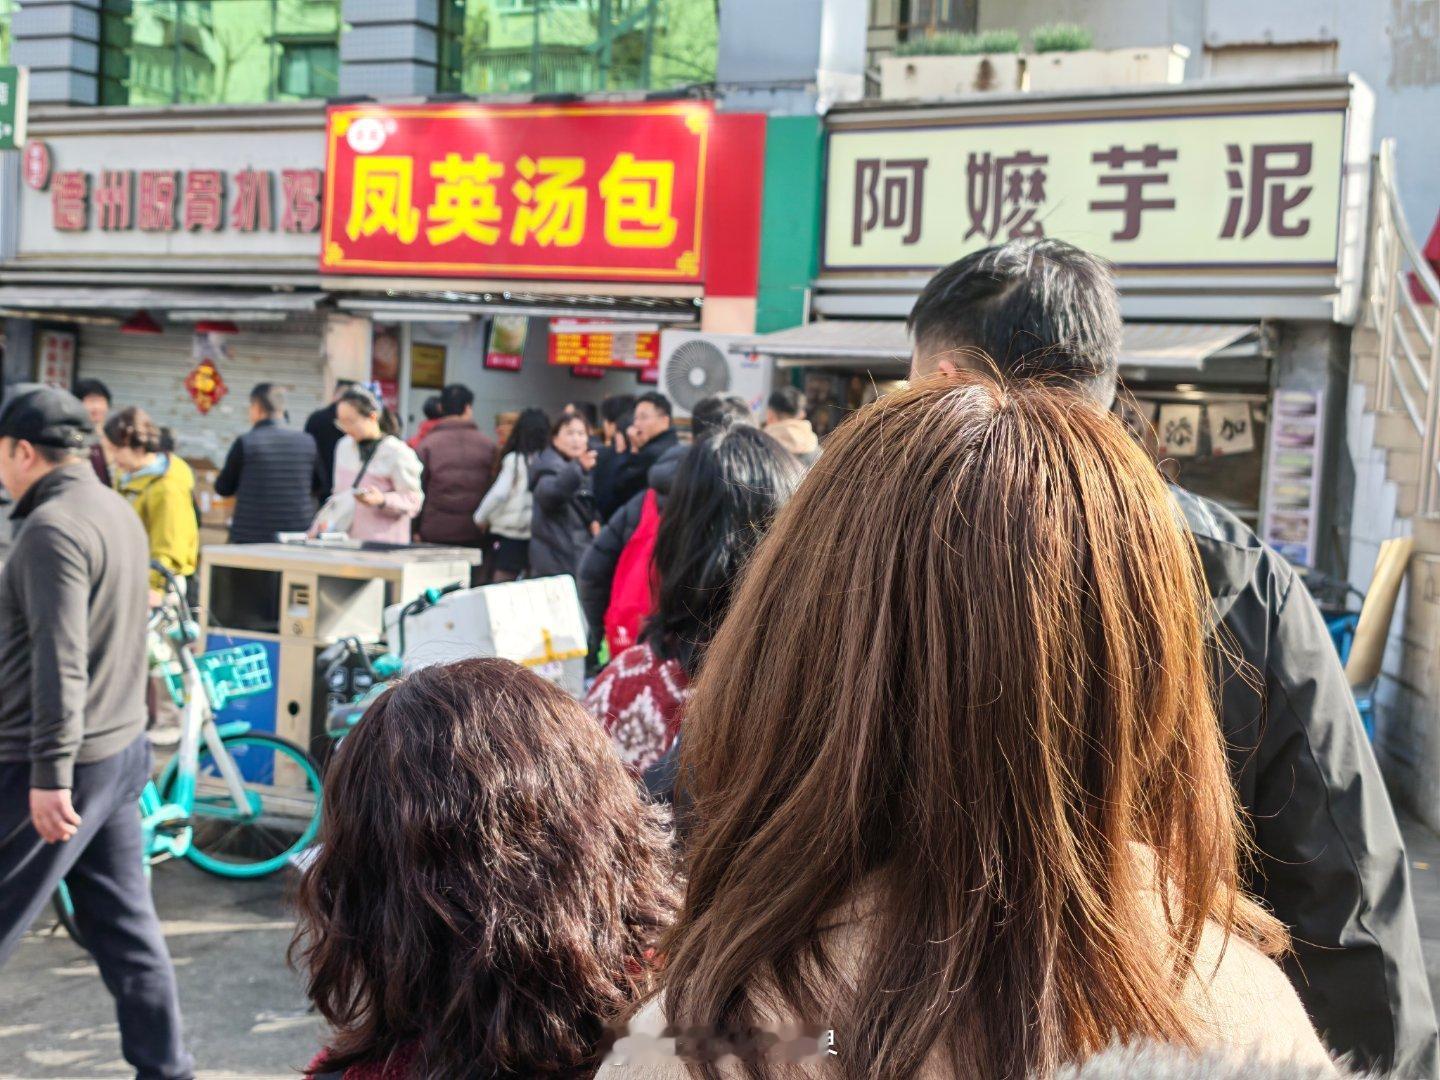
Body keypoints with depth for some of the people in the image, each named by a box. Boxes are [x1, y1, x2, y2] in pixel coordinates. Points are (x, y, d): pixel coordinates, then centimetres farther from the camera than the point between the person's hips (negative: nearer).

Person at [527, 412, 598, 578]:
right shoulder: (550, 467, -10)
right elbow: (547, 494, -33)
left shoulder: (586, 472, 17)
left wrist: (593, 520, 3)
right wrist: (578, 469, -49)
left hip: (582, 556, 8)